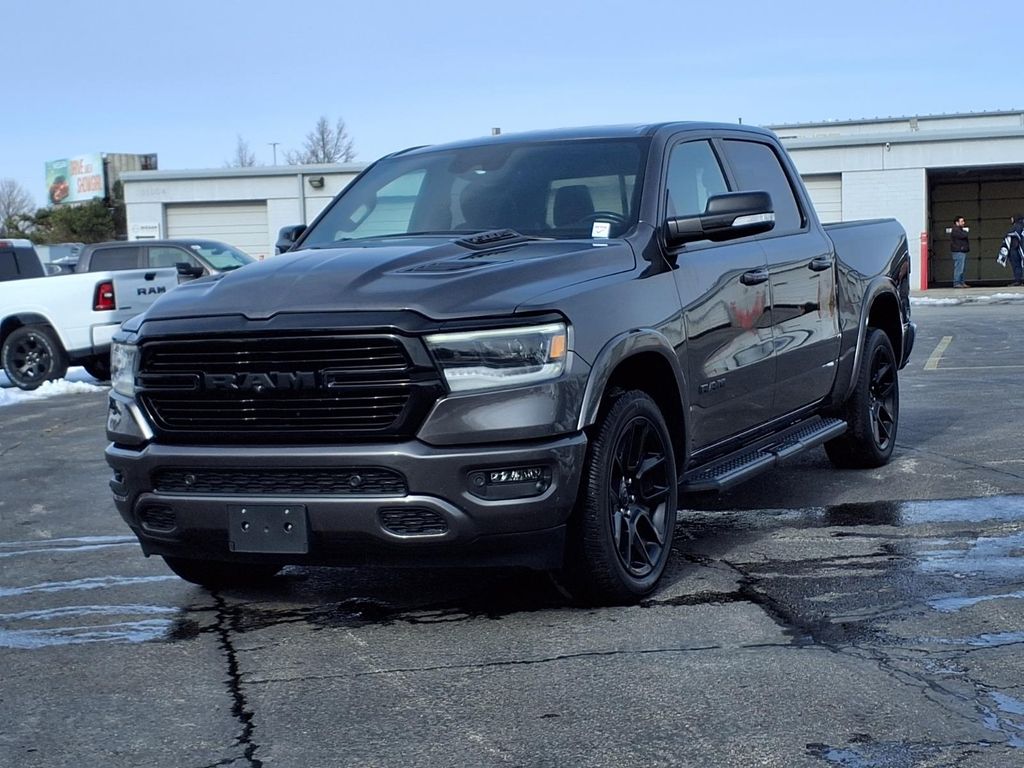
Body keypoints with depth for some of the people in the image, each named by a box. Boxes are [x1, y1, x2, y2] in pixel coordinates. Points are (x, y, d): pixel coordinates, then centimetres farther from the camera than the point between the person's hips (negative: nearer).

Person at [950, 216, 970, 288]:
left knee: (961, 268, 11)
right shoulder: (955, 230, -12)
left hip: (962, 251, 11)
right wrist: (965, 231, 0)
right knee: (959, 268, -12)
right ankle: (956, 283, -13)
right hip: (958, 252, -11)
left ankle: (961, 283, 14)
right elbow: (963, 236, -21)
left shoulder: (960, 229, 22)